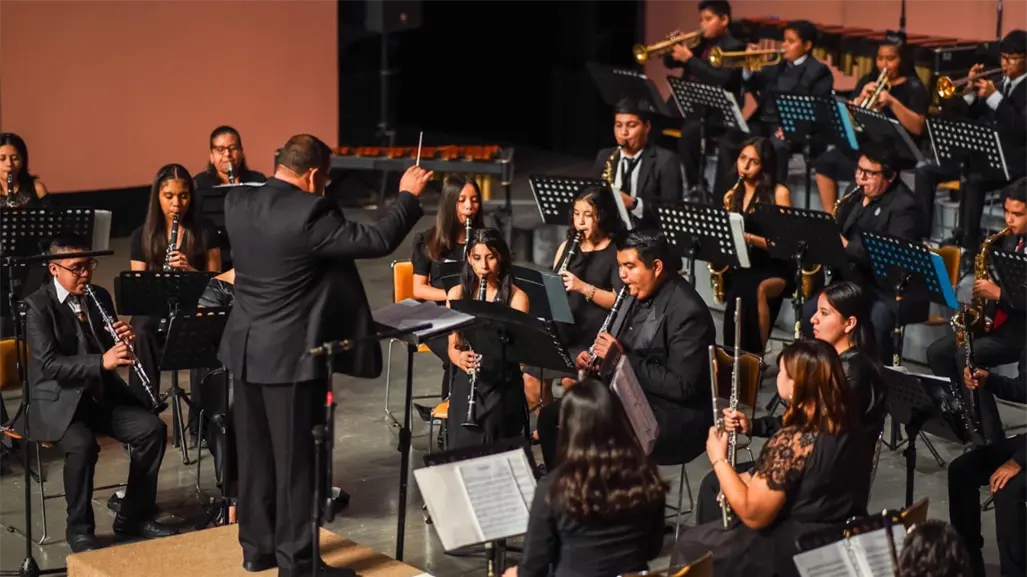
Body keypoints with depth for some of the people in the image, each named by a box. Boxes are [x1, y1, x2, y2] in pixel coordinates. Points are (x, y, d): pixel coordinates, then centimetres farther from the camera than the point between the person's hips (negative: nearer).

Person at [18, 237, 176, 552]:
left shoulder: (99, 296, 8)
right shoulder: (37, 306, -10)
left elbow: (113, 352, 14)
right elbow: (49, 364, -22)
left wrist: (124, 342, -11)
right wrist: (101, 362, -34)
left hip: (102, 394, 6)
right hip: (57, 401, -6)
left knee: (152, 429, -14)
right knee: (82, 445, -34)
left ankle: (133, 516, 0)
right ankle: (79, 530, -14)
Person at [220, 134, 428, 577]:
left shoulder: (237, 203, 1)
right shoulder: (310, 212, -20)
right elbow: (378, 241, -15)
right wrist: (408, 196, -1)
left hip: (246, 349, 7)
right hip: (292, 354, -7)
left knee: (255, 453, 16)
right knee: (297, 457, 1)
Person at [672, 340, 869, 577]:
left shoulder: (790, 442, -28)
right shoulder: (848, 424, -3)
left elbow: (753, 515, -21)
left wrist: (718, 459, -10)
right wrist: (751, 480, 8)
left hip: (800, 554, -8)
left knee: (690, 545, 12)